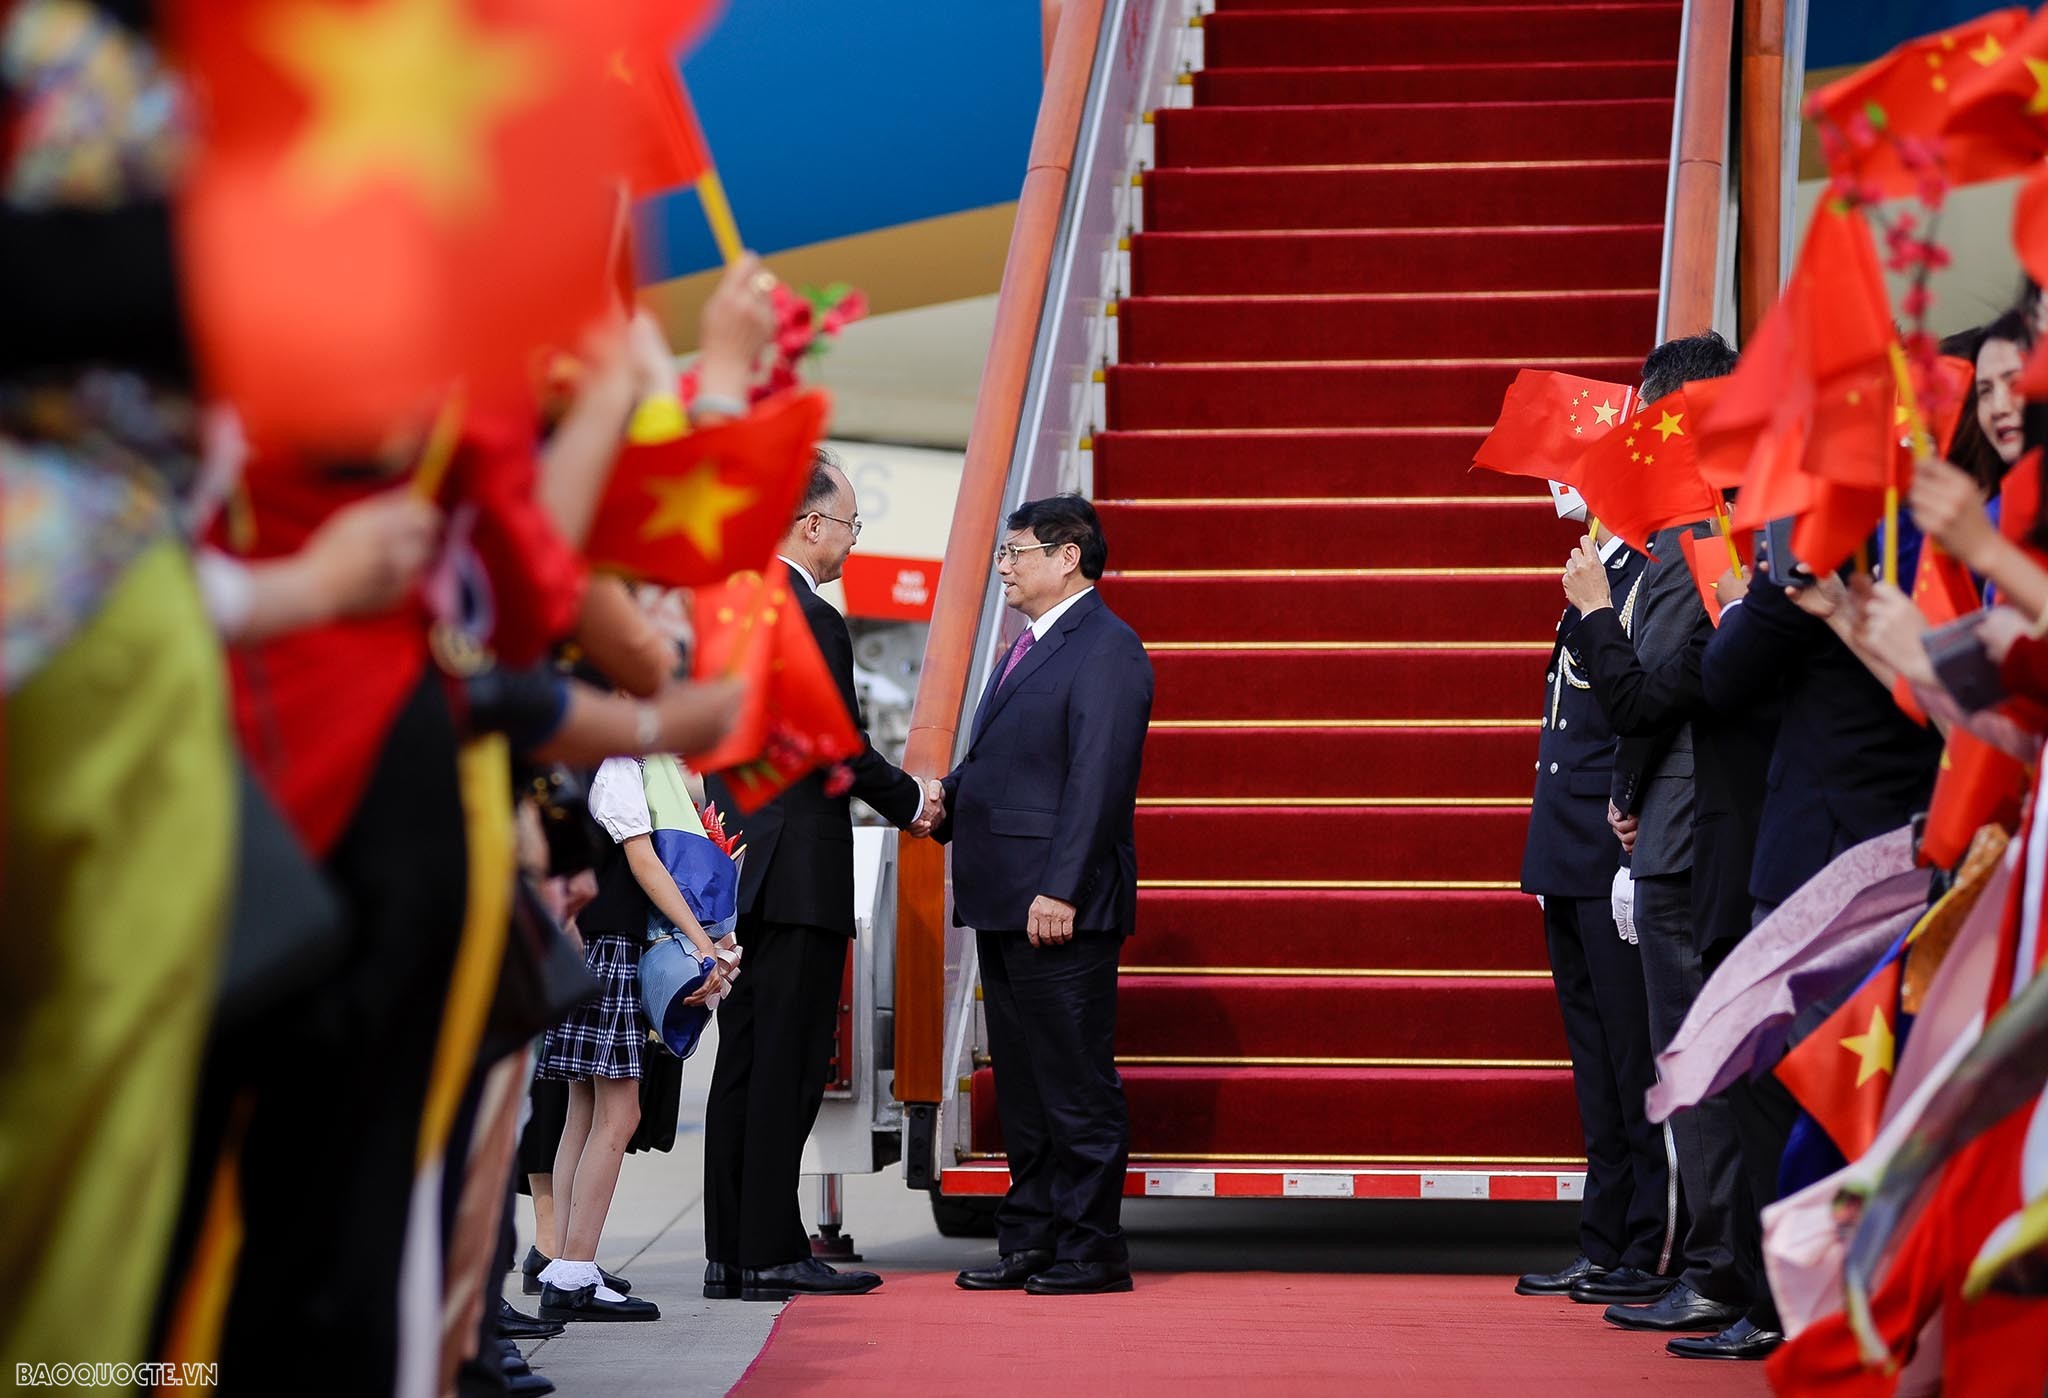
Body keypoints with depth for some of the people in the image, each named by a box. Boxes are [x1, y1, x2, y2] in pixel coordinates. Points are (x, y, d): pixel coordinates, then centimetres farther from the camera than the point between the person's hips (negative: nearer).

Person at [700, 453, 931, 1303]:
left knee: (742, 1066, 10)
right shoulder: (812, 621, -14)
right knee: (786, 1070, -4)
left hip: (737, 869, 8)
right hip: (800, 873, -8)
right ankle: (771, 1255, -1)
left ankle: (730, 1254, 13)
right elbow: (844, 753, -15)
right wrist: (910, 802, 3)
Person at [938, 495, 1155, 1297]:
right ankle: (1030, 1240, 20)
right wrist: (948, 798, 3)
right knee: (1021, 1082, 14)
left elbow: (1098, 781, -18)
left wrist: (1059, 892, -24)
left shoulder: (1105, 649, -11)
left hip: (1059, 908, -10)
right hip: (1004, 904, 10)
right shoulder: (1029, 648, 20)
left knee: (1077, 1083, -4)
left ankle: (1090, 1250, 2)